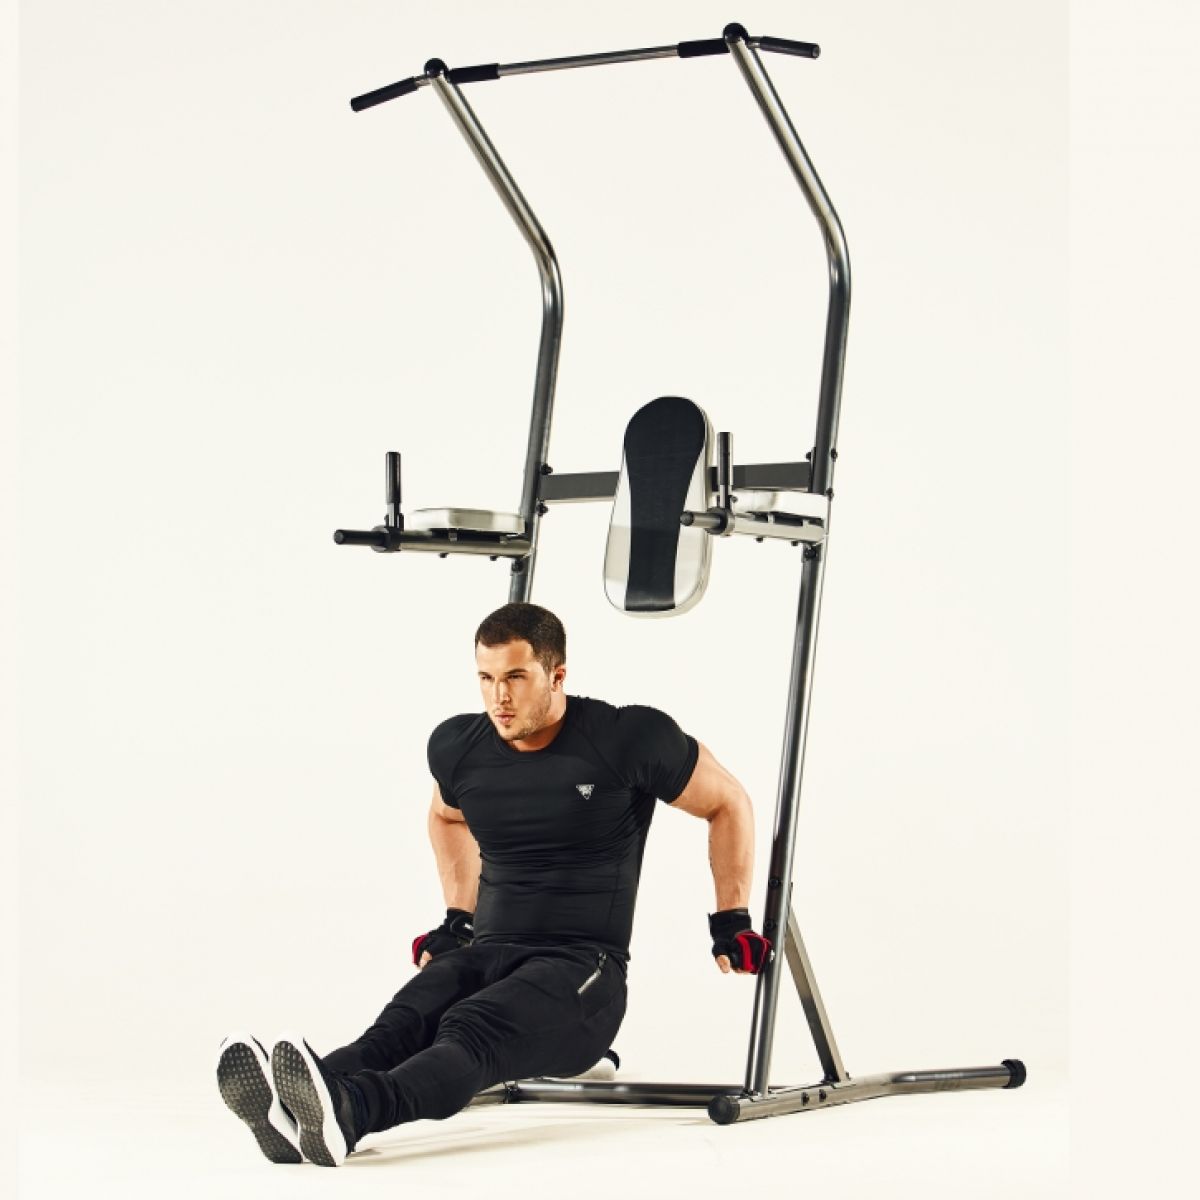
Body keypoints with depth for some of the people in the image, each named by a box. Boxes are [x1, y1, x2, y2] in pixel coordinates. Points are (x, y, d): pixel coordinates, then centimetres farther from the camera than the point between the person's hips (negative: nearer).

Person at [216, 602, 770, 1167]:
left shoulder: (628, 740, -8)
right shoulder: (457, 747, 6)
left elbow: (729, 803, 6)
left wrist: (732, 922, 8)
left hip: (582, 968, -4)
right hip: (485, 952, 5)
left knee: (472, 1030, -37)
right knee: (401, 1024, -31)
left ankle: (345, 1111, -65)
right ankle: (290, 1114, -60)